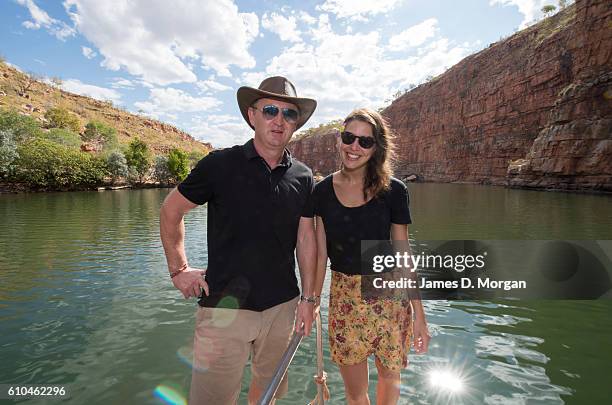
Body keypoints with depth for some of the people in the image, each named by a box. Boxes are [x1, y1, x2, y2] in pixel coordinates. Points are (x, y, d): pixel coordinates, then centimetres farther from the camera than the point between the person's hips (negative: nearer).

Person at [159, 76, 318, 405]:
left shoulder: (303, 177, 2)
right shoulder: (220, 164, -8)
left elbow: (306, 238, 6)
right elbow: (171, 211, 3)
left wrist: (308, 298, 5)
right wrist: (179, 270, 0)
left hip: (282, 305, 4)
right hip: (226, 304, -3)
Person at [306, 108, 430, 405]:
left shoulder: (392, 191, -7)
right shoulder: (322, 191, -2)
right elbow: (320, 254, 2)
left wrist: (419, 314, -2)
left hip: (390, 299, -1)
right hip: (344, 300, 1)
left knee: (389, 377, 18)